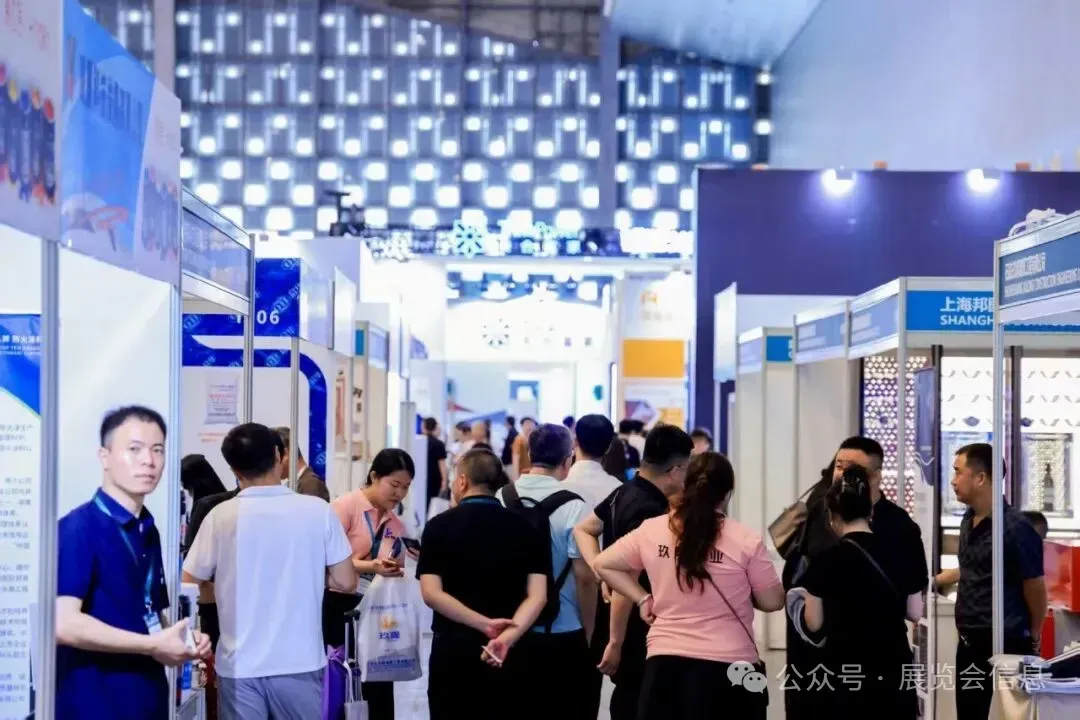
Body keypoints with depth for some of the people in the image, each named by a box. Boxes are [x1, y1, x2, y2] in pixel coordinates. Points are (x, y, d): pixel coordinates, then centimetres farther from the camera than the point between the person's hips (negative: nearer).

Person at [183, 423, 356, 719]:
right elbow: (345, 582, -1)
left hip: (239, 665, 0)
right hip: (300, 661, 0)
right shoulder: (317, 510, -5)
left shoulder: (221, 516, -6)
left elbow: (189, 587, 1)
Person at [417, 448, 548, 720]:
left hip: (453, 650, -2)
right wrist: (509, 635, -21)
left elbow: (431, 593, -14)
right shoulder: (525, 528, 3)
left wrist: (483, 624, -17)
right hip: (510, 654, 2)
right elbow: (537, 595, -10)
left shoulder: (439, 526, -2)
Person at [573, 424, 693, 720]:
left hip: (617, 619, 9)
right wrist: (615, 642, -23)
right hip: (634, 628, -9)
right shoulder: (650, 512, -23)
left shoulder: (625, 493, 6)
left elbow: (583, 530, 16)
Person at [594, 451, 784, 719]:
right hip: (729, 666, -2)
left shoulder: (651, 530, 2)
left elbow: (602, 564, 12)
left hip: (665, 662, 3)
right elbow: (773, 602, -1)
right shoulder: (746, 541, -7)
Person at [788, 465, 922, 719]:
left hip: (846, 674, -3)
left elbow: (814, 624, -4)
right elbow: (915, 613, 7)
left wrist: (807, 600, 15)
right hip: (895, 671, 3)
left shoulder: (828, 559, -9)